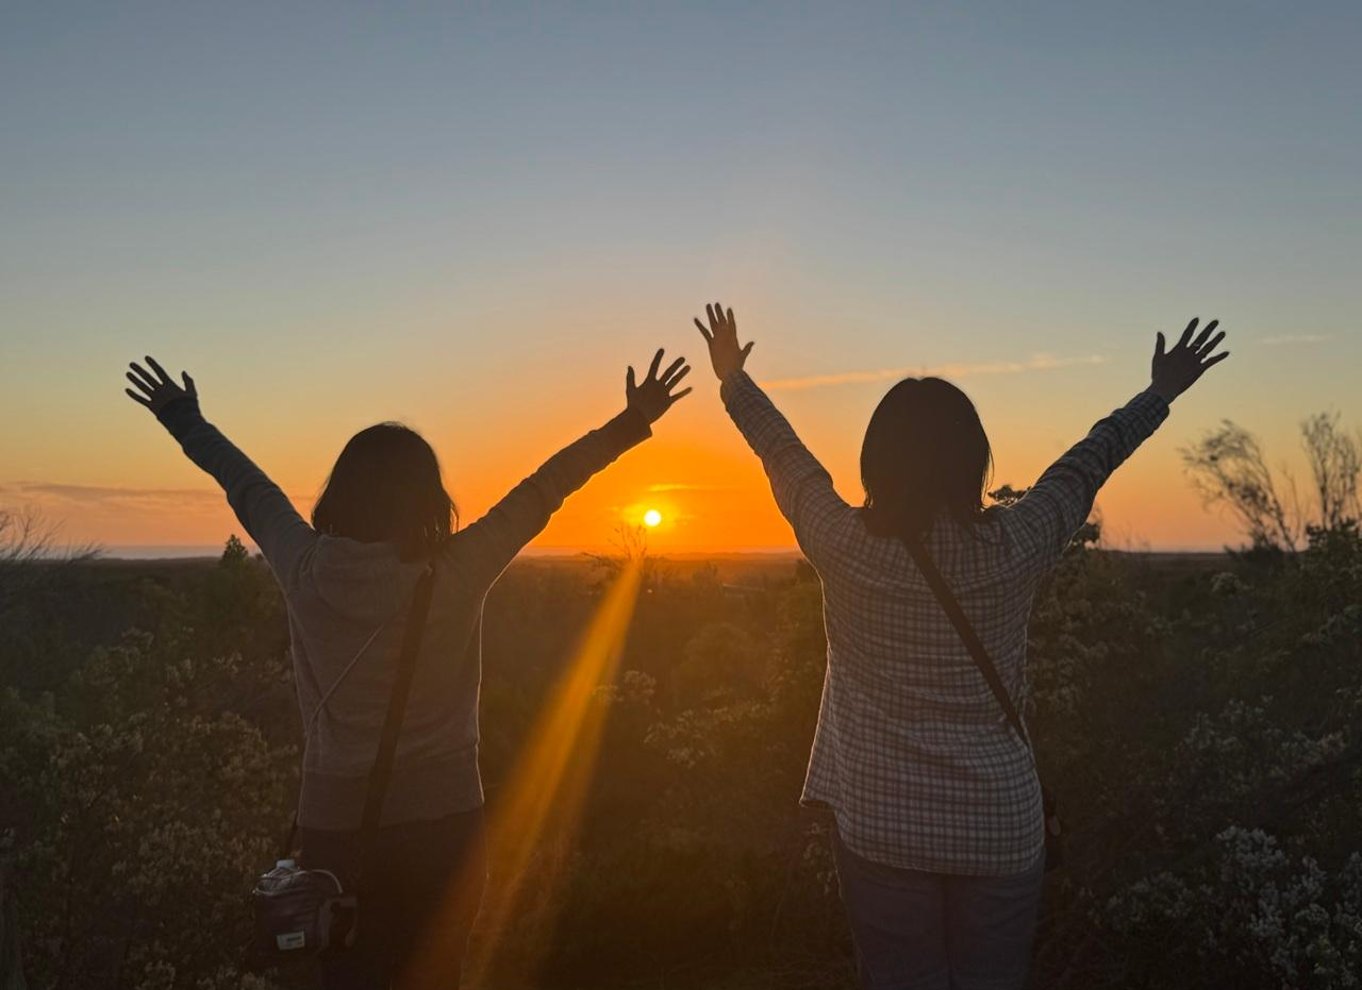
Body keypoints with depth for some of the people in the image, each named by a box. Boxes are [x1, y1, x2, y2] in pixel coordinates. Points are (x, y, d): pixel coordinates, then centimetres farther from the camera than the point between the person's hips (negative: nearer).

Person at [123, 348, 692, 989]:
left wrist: (187, 424, 25)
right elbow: (542, 490, -11)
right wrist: (632, 423, -2)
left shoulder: (306, 572, -9)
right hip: (441, 818, -2)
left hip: (334, 822, 2)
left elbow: (248, 488, 7)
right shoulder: (455, 577, -16)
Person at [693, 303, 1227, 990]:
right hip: (1002, 829, 1)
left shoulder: (845, 547, -12)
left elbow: (786, 460, 5)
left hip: (879, 827, 0)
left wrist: (735, 381, 22)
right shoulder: (1014, 548, -10)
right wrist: (1161, 393, 24)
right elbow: (1086, 464, 6)